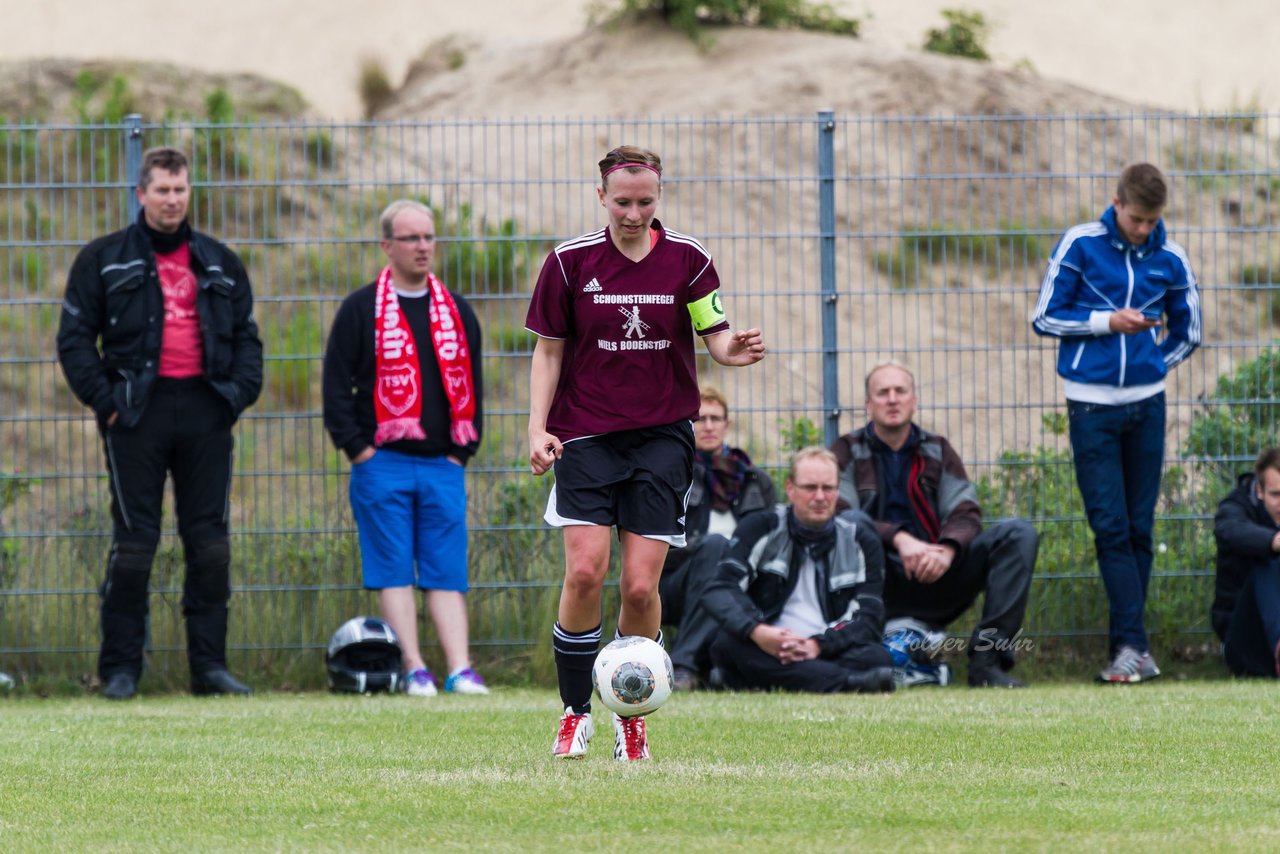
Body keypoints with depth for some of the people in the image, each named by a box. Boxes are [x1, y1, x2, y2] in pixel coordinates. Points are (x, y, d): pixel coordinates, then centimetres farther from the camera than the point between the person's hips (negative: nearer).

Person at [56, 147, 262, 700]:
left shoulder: (220, 265, 16)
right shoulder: (104, 261, 6)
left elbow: (247, 337, 18)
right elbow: (75, 337, 3)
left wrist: (239, 393, 2)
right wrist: (104, 399, -8)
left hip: (205, 411, 3)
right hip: (139, 411, -3)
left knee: (210, 541, 2)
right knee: (133, 541, -5)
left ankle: (209, 664, 6)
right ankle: (120, 668, -1)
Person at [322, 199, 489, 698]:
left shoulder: (457, 312, 14)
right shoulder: (361, 310, 1)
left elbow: (471, 385, 17)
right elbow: (337, 385, -1)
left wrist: (462, 450, 6)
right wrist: (359, 451, -8)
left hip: (442, 465, 3)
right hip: (383, 464, -3)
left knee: (447, 572, -1)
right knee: (394, 571, -5)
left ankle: (460, 670, -8)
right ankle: (415, 671, -6)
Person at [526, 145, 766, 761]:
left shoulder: (687, 259, 1)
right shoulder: (570, 261, 1)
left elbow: (715, 336, 4)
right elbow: (549, 349, 7)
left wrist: (733, 351, -20)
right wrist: (538, 428, -3)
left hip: (662, 437, 0)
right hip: (586, 436, 0)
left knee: (641, 586, -6)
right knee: (585, 571, -15)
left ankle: (631, 718, 11)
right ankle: (575, 711, 1)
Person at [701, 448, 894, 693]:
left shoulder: (860, 541, 11)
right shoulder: (762, 529, 8)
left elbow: (869, 617, 1)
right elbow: (722, 589, -6)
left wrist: (818, 645, -19)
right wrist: (757, 632, -28)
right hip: (766, 653, 0)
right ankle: (845, 681, -46)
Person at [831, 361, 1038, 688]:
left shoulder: (937, 451, 17)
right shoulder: (848, 453, 8)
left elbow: (966, 514, 3)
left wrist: (947, 550, -20)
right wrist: (899, 539, -25)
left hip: (936, 574, 3)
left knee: (1017, 535, -16)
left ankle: (987, 661, -25)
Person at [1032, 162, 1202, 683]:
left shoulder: (1170, 260, 4)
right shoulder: (1080, 245, -3)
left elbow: (1187, 334, 18)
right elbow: (1045, 318, -1)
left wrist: (1150, 366, 5)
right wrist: (1108, 322, -11)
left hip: (1145, 405, 2)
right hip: (1092, 406, -2)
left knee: (1139, 528, 4)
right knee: (1110, 526, -8)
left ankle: (1127, 644, 10)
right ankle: (1133, 643, -10)